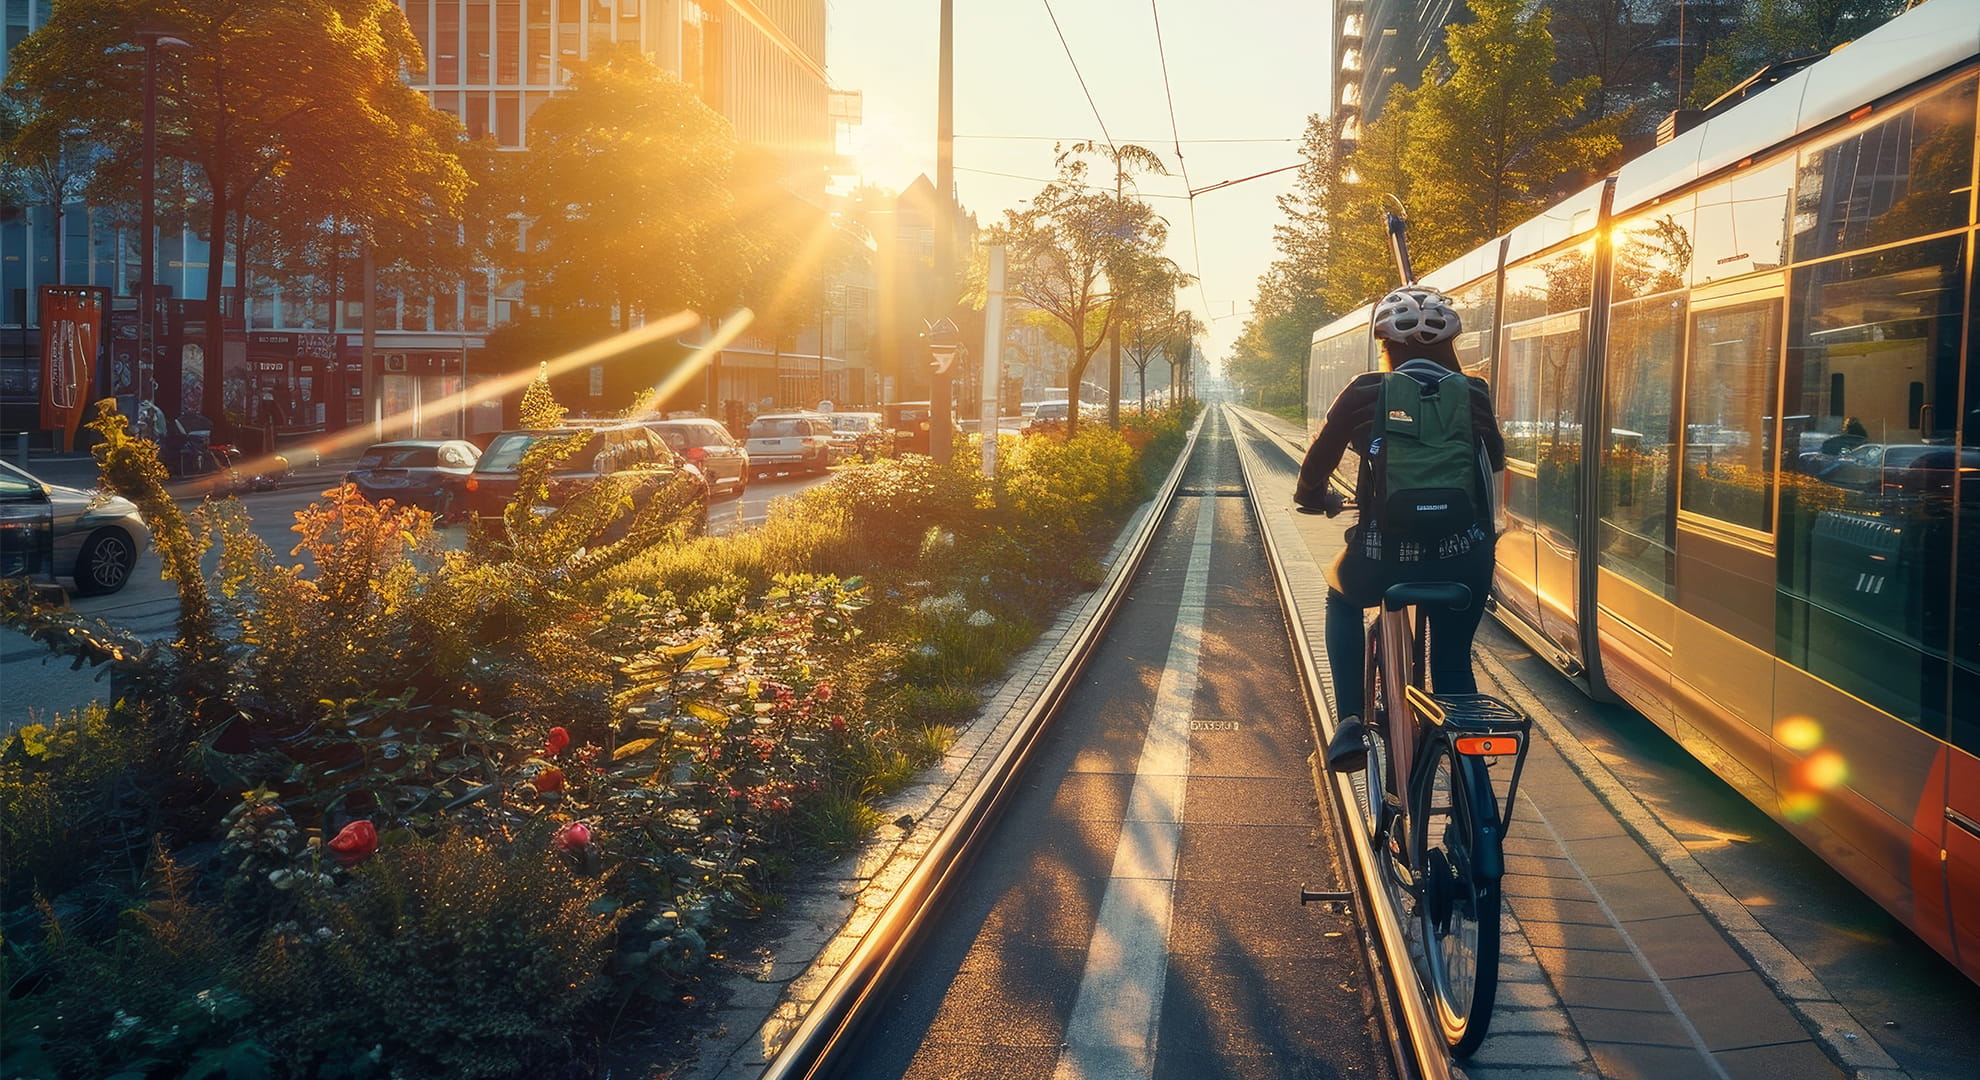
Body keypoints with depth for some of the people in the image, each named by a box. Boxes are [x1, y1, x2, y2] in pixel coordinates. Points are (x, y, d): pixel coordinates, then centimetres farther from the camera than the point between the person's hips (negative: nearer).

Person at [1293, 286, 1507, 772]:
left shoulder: (1364, 392, -2)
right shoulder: (1473, 394, 5)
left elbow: (1319, 459, 6)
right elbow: (1496, 459, 22)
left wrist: (1314, 497, 28)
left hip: (1384, 553, -2)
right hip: (1463, 554, 2)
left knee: (1342, 600, 31)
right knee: (1454, 662, 23)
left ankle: (1350, 725, 18)